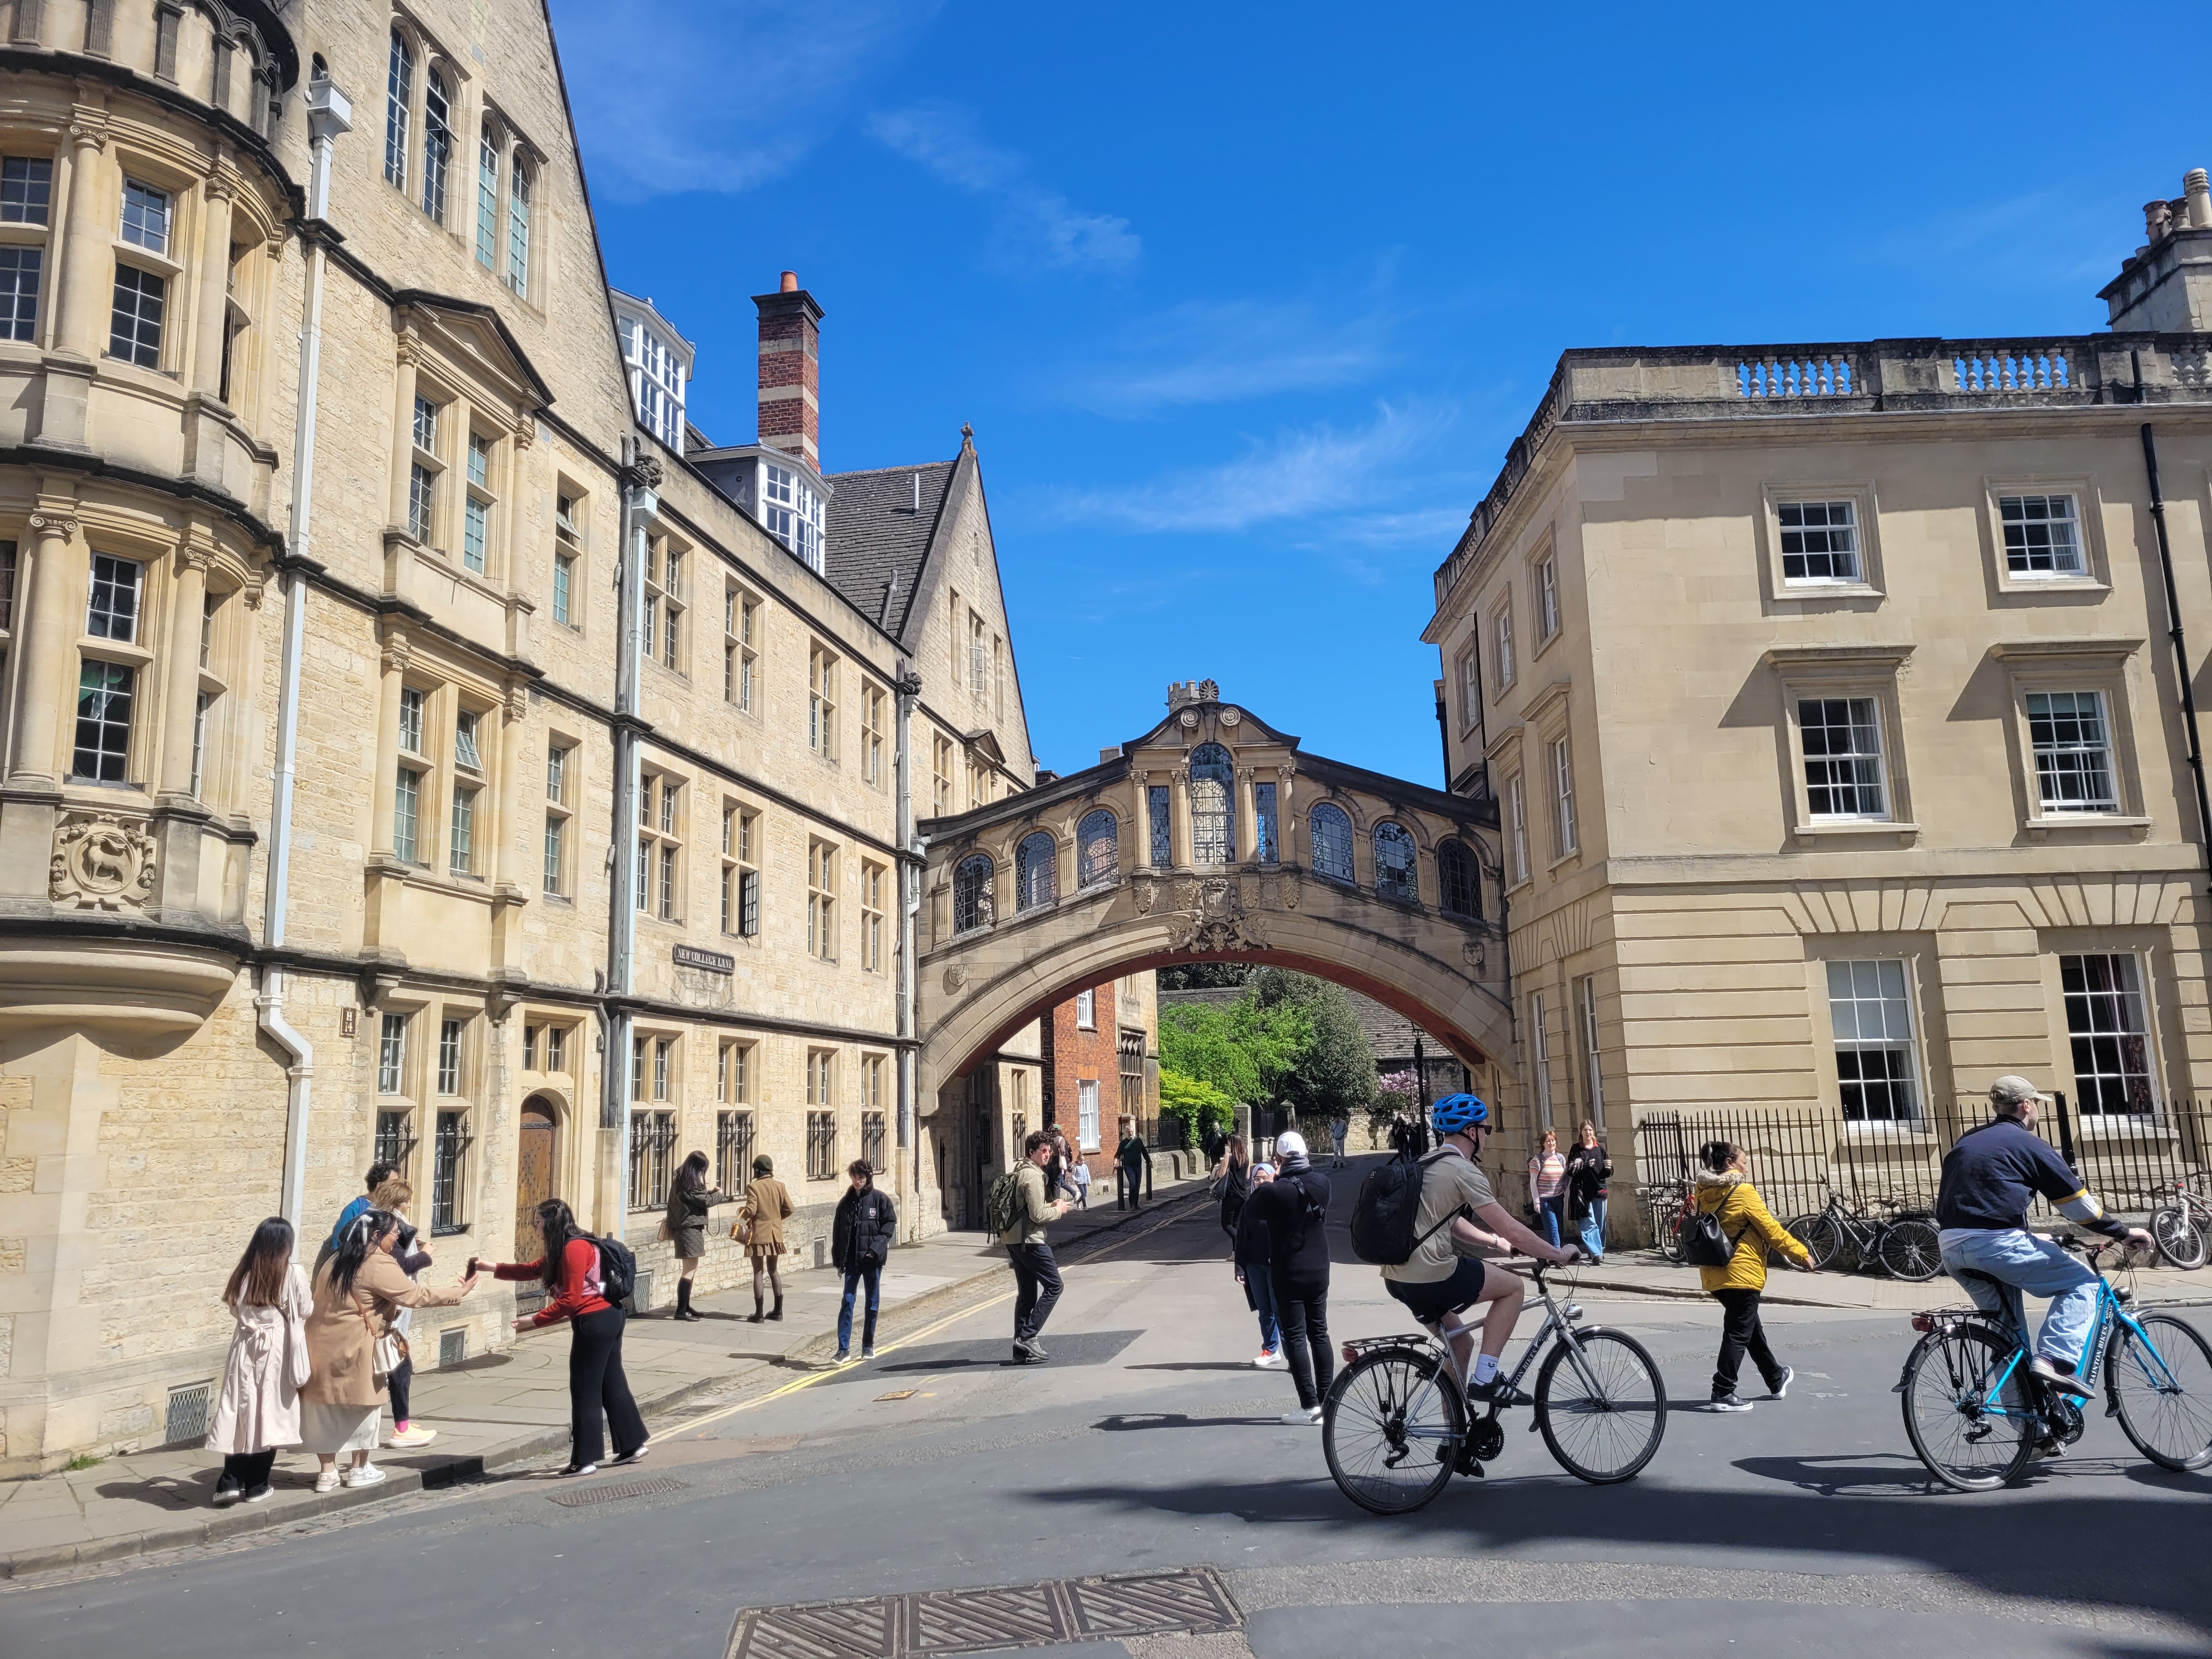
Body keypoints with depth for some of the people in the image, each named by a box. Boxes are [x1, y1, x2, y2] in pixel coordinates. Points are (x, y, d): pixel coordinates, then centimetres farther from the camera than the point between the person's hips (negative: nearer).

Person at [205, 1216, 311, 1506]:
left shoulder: (244, 1273, 1)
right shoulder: (294, 1274, -10)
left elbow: (234, 1309, 11)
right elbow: (306, 1311, -1)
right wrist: (312, 1295, 19)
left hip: (246, 1350, 3)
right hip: (277, 1352, -3)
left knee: (240, 1413, 9)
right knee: (269, 1415, 6)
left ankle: (230, 1482, 6)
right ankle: (256, 1487, 12)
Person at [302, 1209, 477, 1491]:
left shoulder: (336, 1260, 11)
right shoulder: (379, 1265, -14)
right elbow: (416, 1296, -13)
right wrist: (460, 1292, -4)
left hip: (321, 1344, 7)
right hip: (354, 1349, -7)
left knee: (326, 1407, 13)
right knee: (364, 1404, 10)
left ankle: (327, 1472, 18)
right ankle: (359, 1469, 19)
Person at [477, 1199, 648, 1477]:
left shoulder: (574, 1248, -18)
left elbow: (570, 1299, -20)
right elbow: (533, 1269, 20)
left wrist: (535, 1321, -14)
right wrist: (493, 1268, 20)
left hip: (593, 1323, -10)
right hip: (608, 1318, 10)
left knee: (585, 1392, 0)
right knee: (612, 1384, 17)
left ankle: (585, 1460, 8)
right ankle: (633, 1444, 24)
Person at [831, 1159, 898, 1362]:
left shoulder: (880, 1199, -3)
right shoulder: (846, 1202, 5)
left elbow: (890, 1225, -5)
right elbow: (837, 1230, 8)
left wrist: (877, 1248, -16)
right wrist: (838, 1259, 3)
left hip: (873, 1259, -1)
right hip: (852, 1259, 2)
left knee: (872, 1302, 8)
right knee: (848, 1301, -4)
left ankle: (868, 1345, 20)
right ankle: (844, 1347, -5)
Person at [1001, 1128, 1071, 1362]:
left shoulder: (1020, 1172, 18)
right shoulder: (1033, 1175, -14)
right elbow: (1037, 1215, -18)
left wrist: (1051, 1205, 13)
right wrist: (1058, 1211, -2)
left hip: (1014, 1239, 10)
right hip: (1029, 1240, -10)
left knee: (1026, 1294, 12)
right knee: (1053, 1285, -5)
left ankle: (1022, 1349, 12)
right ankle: (1027, 1336, -9)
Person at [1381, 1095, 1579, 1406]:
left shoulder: (1426, 1166, 19)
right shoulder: (1463, 1170, -10)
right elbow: (1511, 1230, -10)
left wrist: (1497, 1243, 33)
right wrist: (1560, 1254, 2)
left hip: (1397, 1277, 9)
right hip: (1431, 1277, -9)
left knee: (1460, 1342, 25)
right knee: (1513, 1285, 9)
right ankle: (1485, 1378, 4)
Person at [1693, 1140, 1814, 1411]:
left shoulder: (1704, 1193, 7)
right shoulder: (1743, 1192, -14)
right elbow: (1771, 1229, -11)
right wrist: (1801, 1254, 1)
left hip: (1714, 1274, 8)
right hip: (1742, 1274, -8)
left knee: (1751, 1328, 22)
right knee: (1738, 1333, -1)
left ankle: (1776, 1379, 37)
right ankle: (1723, 1394, -3)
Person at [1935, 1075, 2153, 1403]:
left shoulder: (1965, 1143, 23)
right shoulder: (2028, 1144, 3)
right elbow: (2078, 1204, 4)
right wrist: (2124, 1232, 19)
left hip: (1951, 1248, 7)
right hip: (1996, 1243, -7)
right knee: (2082, 1283, 11)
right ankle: (2055, 1360, -6)